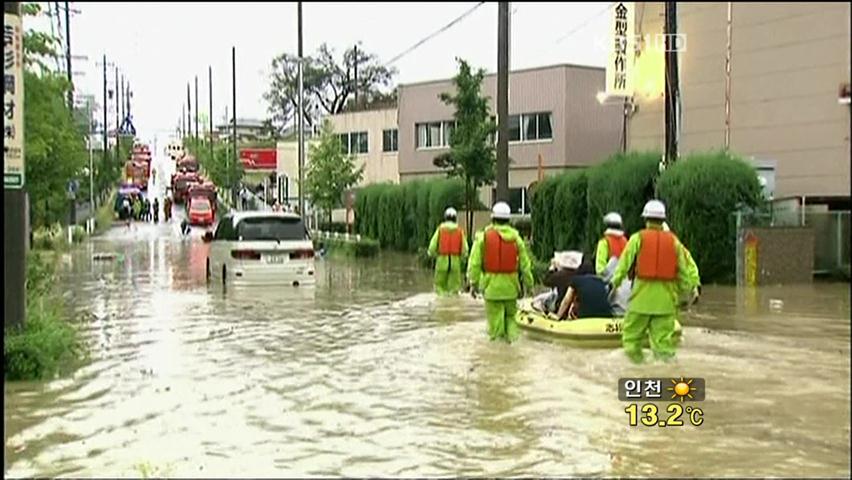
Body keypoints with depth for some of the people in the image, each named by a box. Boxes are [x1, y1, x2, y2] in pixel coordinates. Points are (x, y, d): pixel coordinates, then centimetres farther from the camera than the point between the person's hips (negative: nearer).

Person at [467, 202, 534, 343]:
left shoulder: (483, 236, -5)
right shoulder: (516, 237, 2)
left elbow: (474, 263, -6)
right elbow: (525, 264, 5)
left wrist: (473, 283, 0)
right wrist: (528, 283, 15)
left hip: (491, 284, -2)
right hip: (510, 285, 2)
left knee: (495, 316, 4)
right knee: (511, 314, 17)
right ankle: (511, 336, 6)